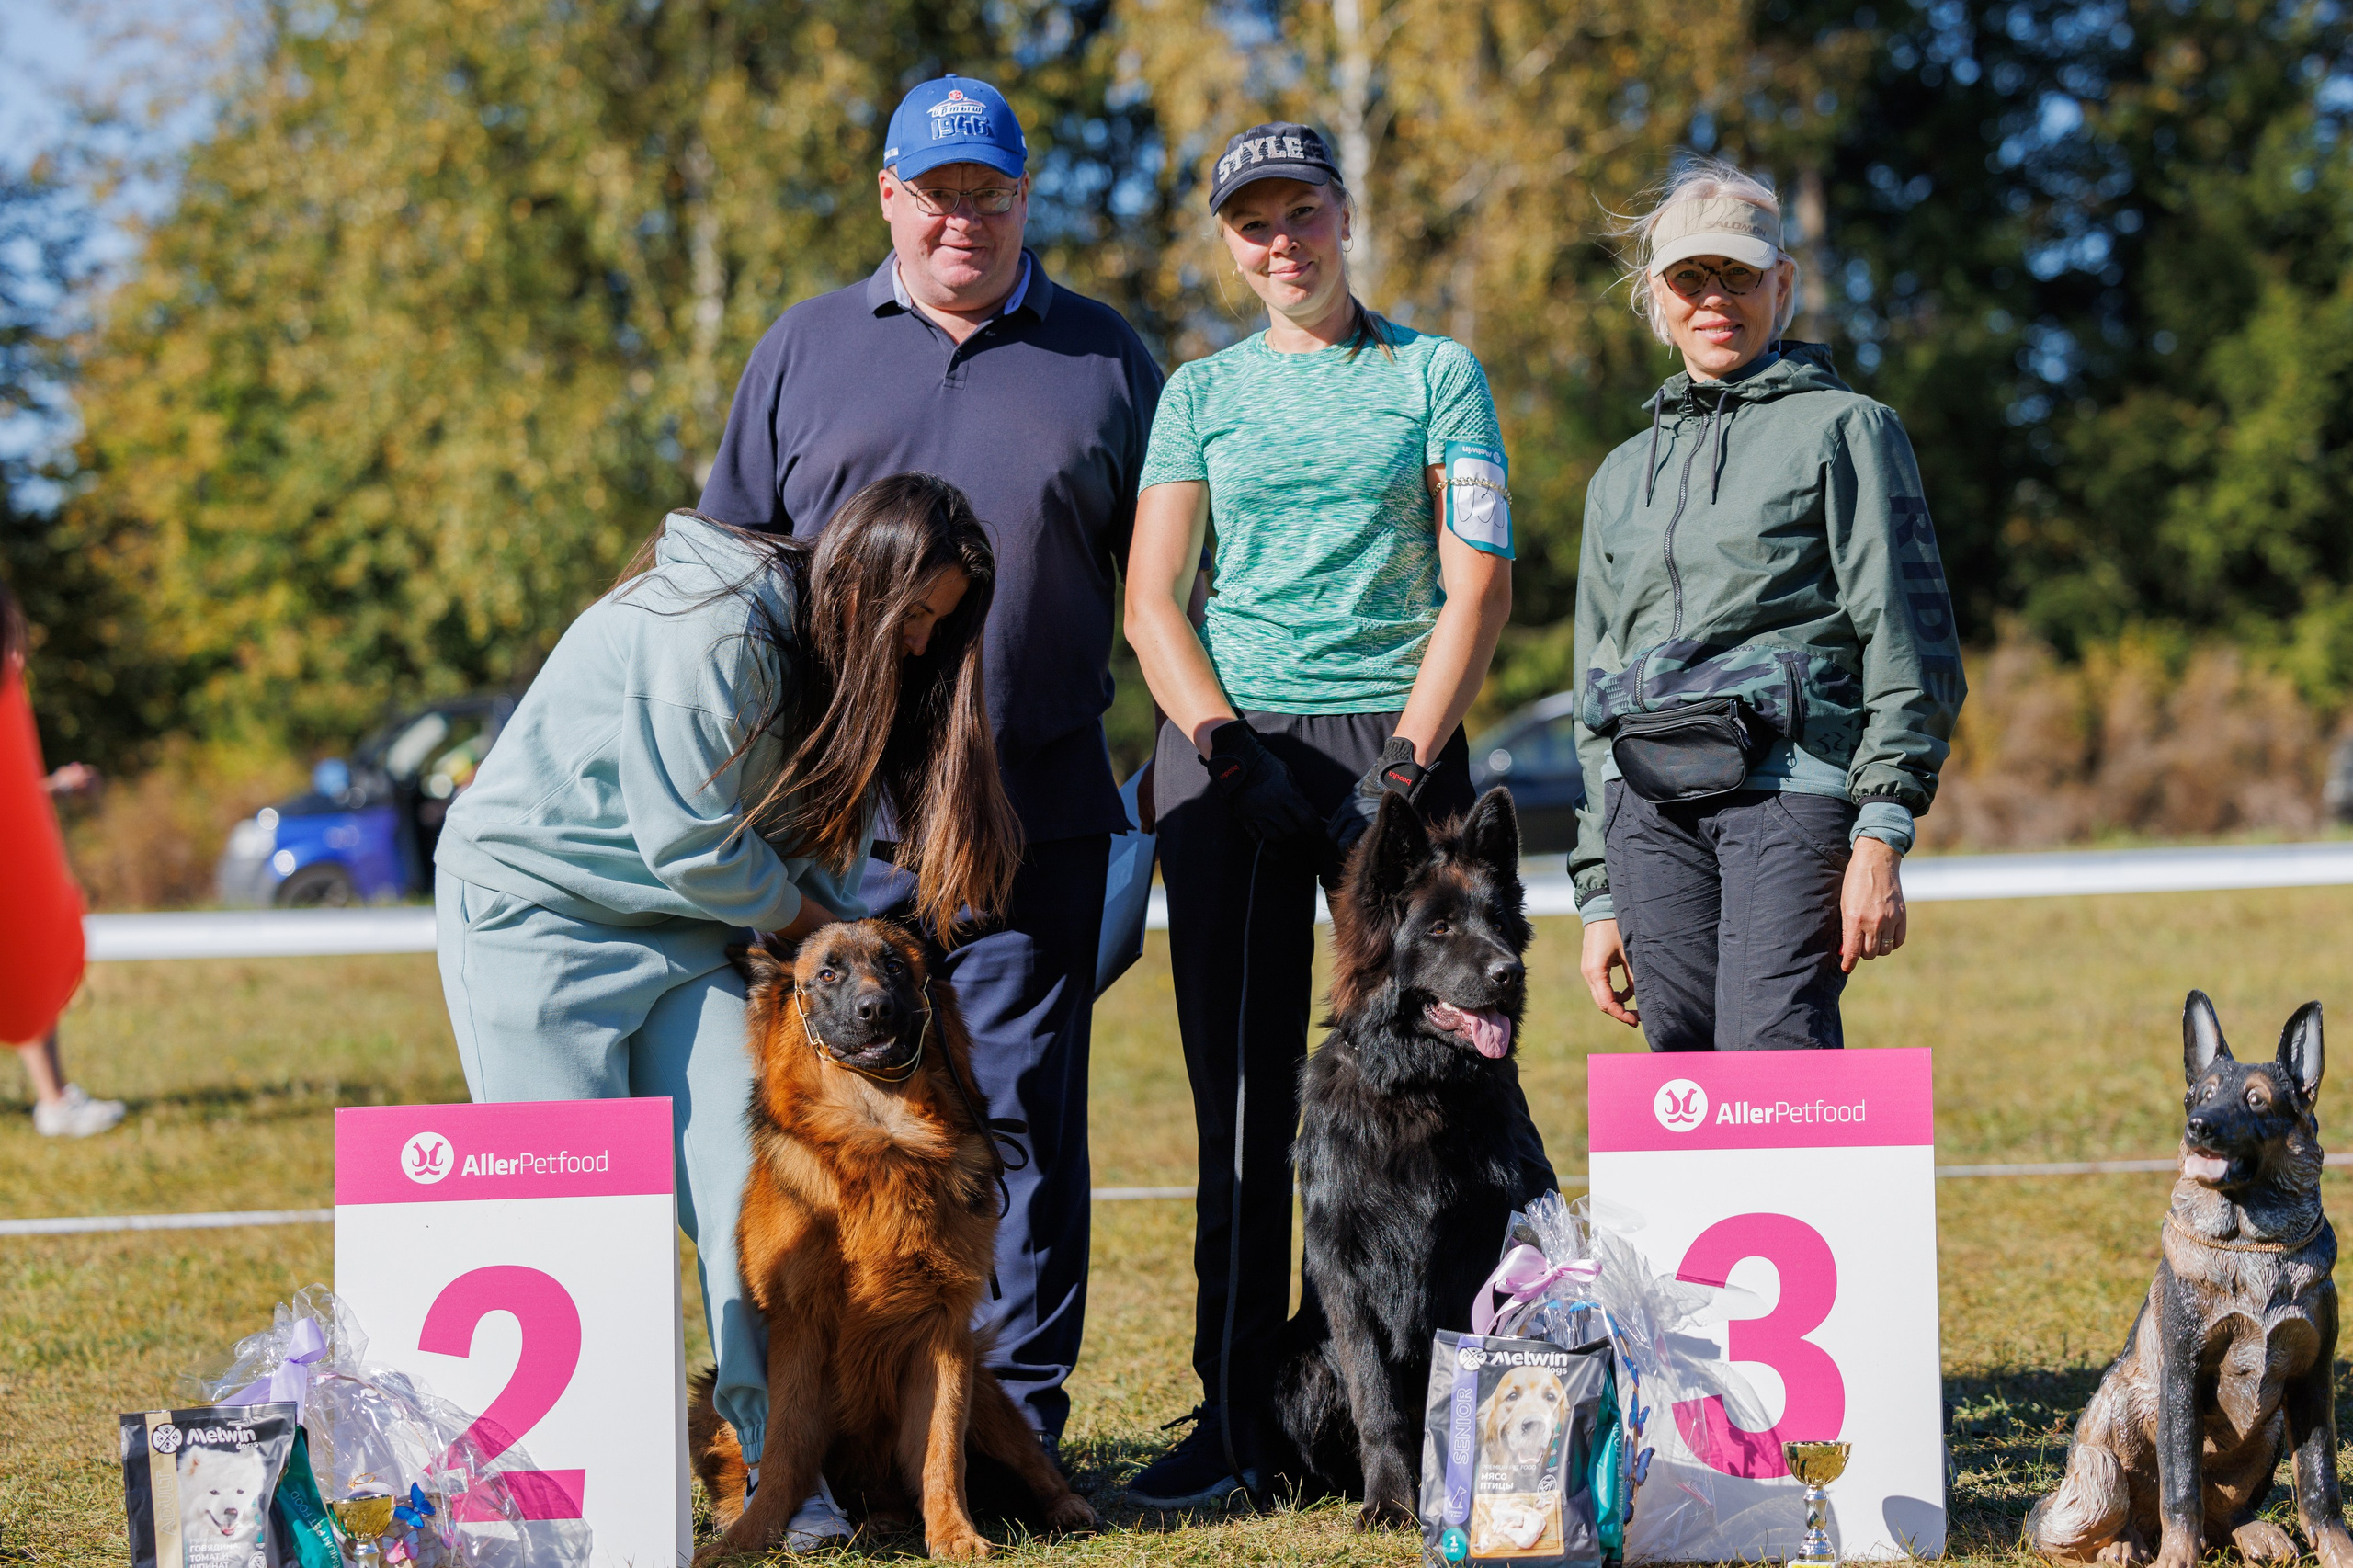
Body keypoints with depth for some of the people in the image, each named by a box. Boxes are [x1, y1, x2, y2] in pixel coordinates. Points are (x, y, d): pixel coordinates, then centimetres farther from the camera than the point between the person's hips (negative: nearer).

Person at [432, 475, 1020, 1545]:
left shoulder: (824, 646, 2)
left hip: (678, 923, 7)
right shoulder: (712, 632, -27)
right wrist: (827, 928, -9)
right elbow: (693, 846, -23)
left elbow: (819, 834, 8)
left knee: (741, 1186, -6)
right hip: (531, 907, -7)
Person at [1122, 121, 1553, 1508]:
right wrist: (1222, 738, -7)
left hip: (1394, 733, -2)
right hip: (1228, 750, 2)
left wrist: (1407, 758, -10)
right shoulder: (1202, 393, 14)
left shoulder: (1436, 375, 8)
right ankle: (1234, 1420, 5)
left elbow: (1480, 584, 1)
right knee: (1243, 1093, 1)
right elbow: (1152, 597, 8)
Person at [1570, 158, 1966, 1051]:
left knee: (1772, 1065, -21)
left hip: (1793, 783, -5)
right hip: (1648, 802, 5)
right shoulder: (1622, 477, 23)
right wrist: (1598, 897, 17)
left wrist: (1881, 837, -12)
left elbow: (1909, 642, -1)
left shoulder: (1840, 428, 7)